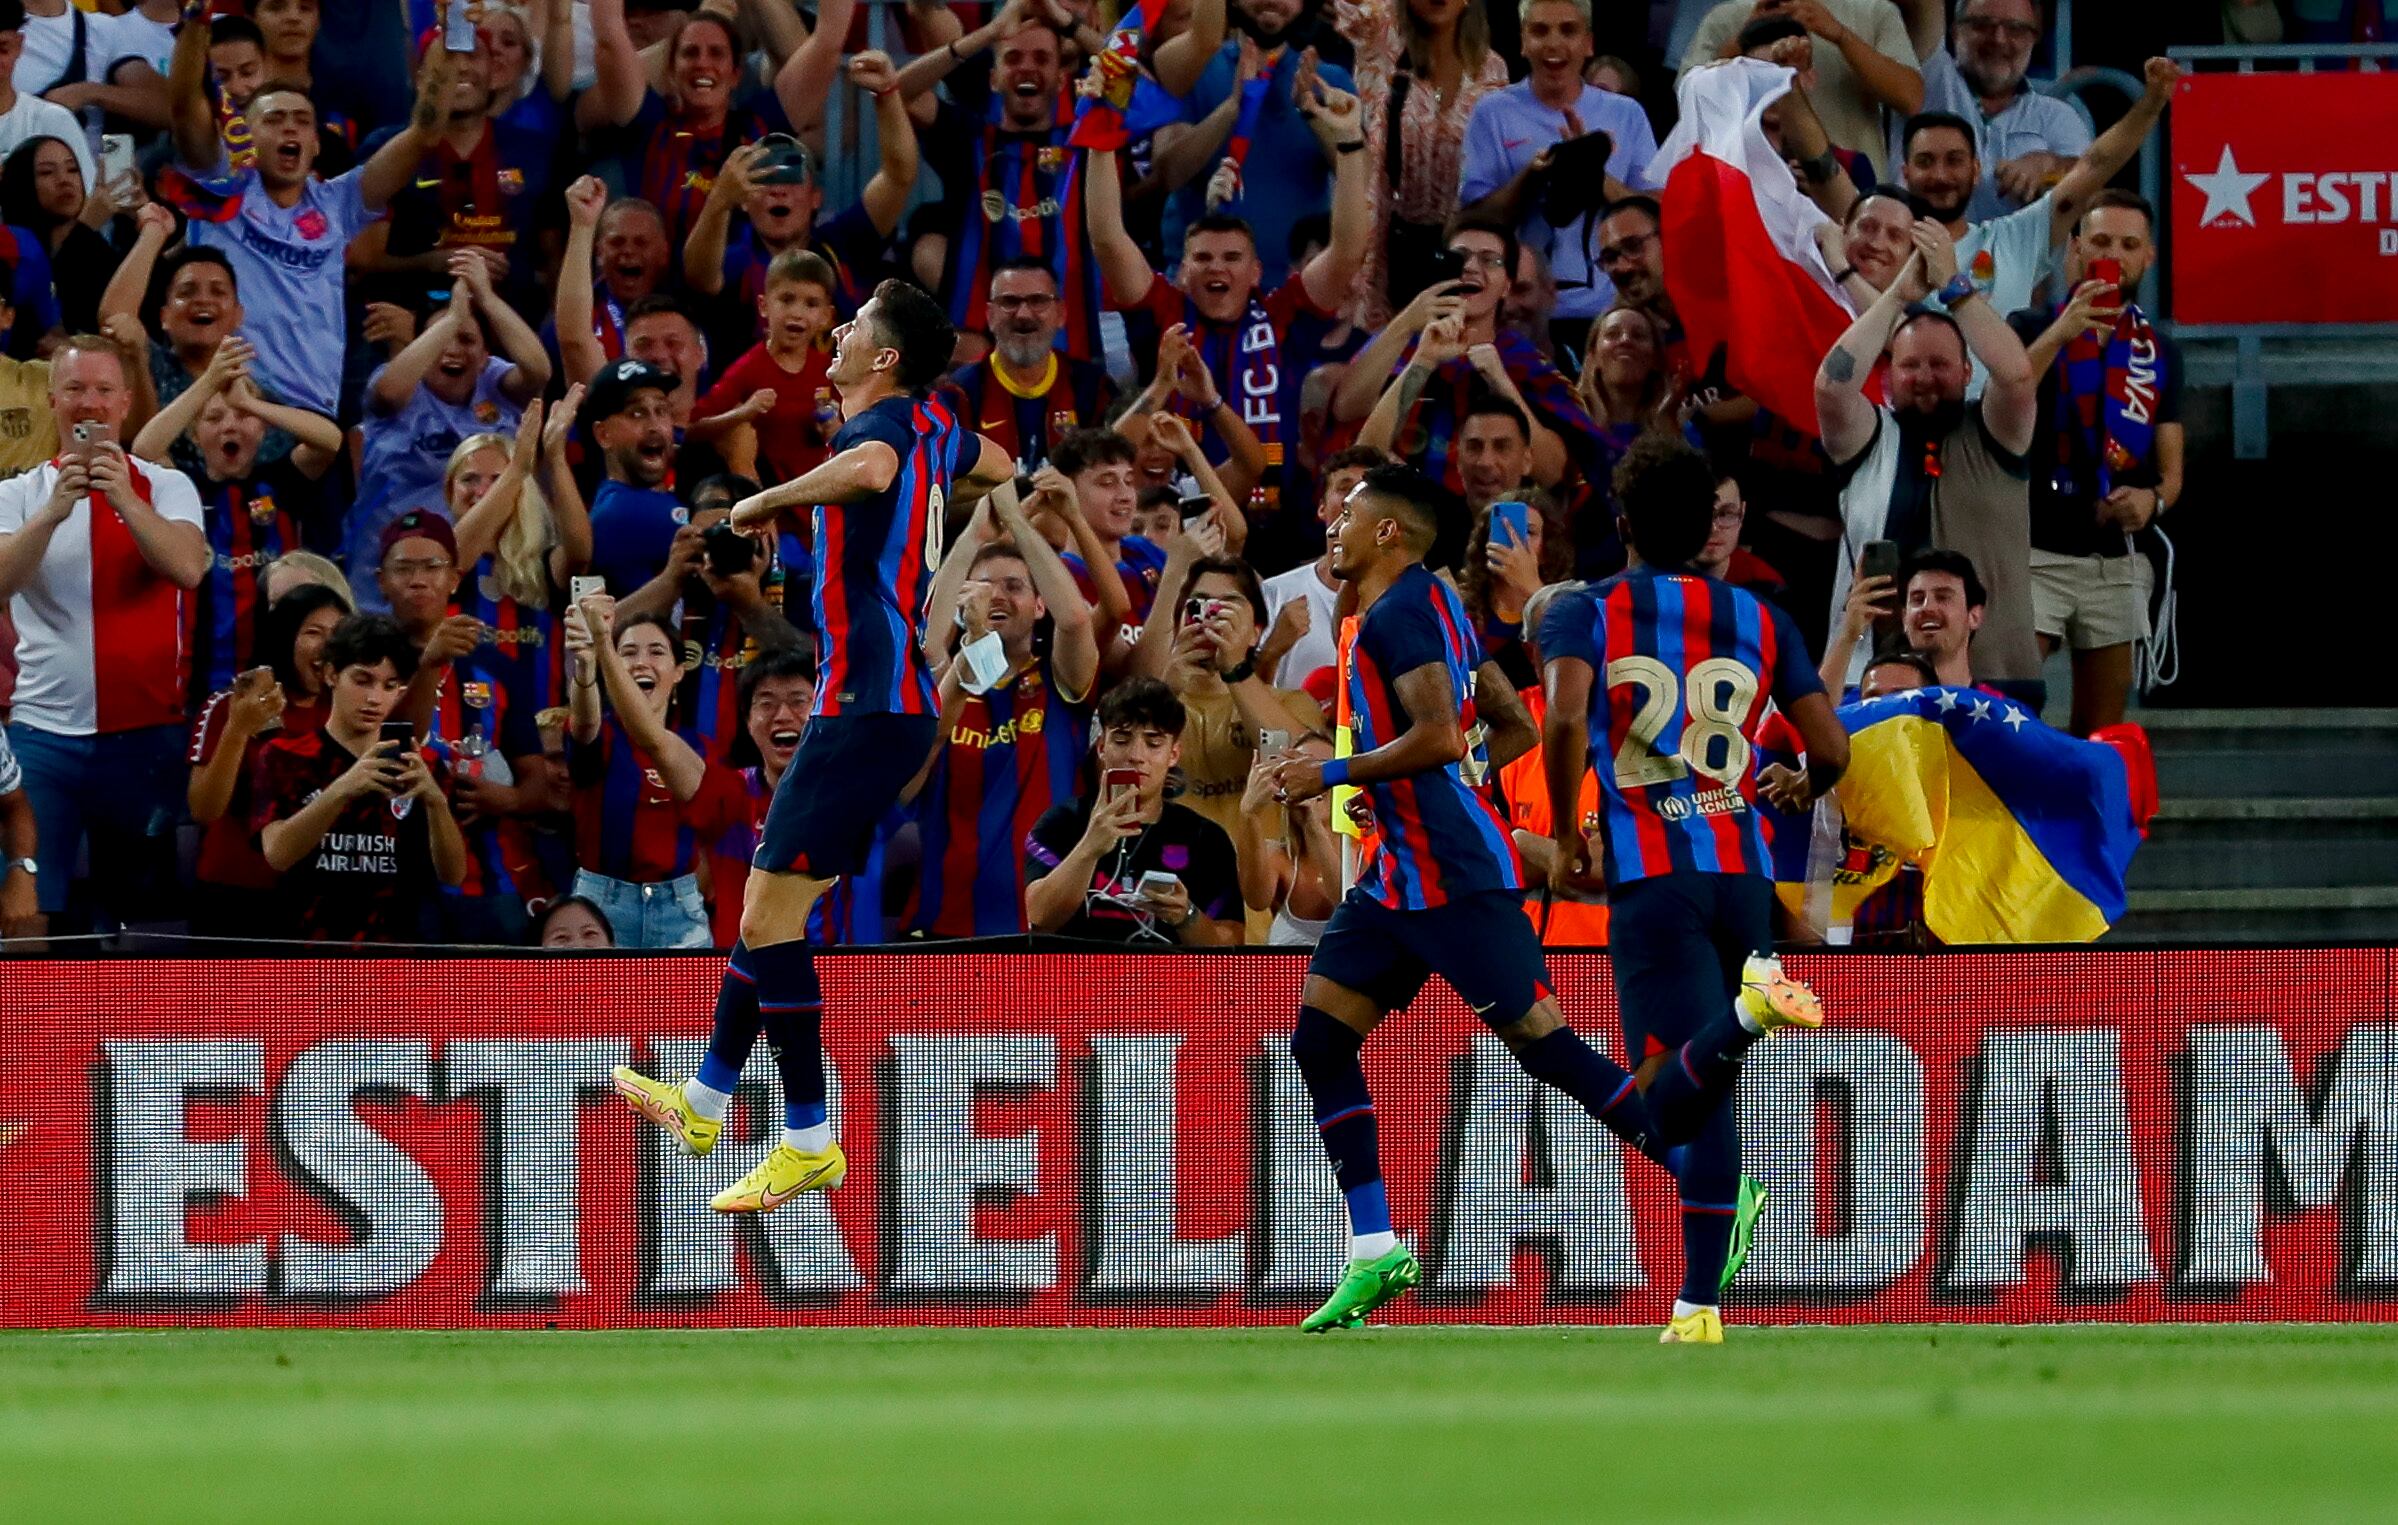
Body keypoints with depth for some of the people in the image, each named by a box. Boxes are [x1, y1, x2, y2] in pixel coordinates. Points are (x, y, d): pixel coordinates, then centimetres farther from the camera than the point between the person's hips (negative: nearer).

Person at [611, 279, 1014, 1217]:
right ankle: (705, 1102, 29)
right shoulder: (935, 429, 13)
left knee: (770, 917, -9)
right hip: (896, 705, 10)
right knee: (769, 903, 18)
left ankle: (809, 1143, -7)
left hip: (865, 708, -10)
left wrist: (767, 501, -26)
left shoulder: (885, 422, -15)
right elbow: (999, 468, 36)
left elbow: (873, 467, -41)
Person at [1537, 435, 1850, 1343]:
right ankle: (1700, 1305, 9)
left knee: (1667, 1103, -13)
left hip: (1650, 874, -4)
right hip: (1743, 874, 4)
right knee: (1708, 1098, 13)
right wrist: (1802, 791, 33)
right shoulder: (1760, 622, 13)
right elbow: (1833, 752, 9)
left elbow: (1564, 721, -16)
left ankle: (1749, 1009, -43)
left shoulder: (1582, 614, 3)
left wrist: (1564, 837, -2)